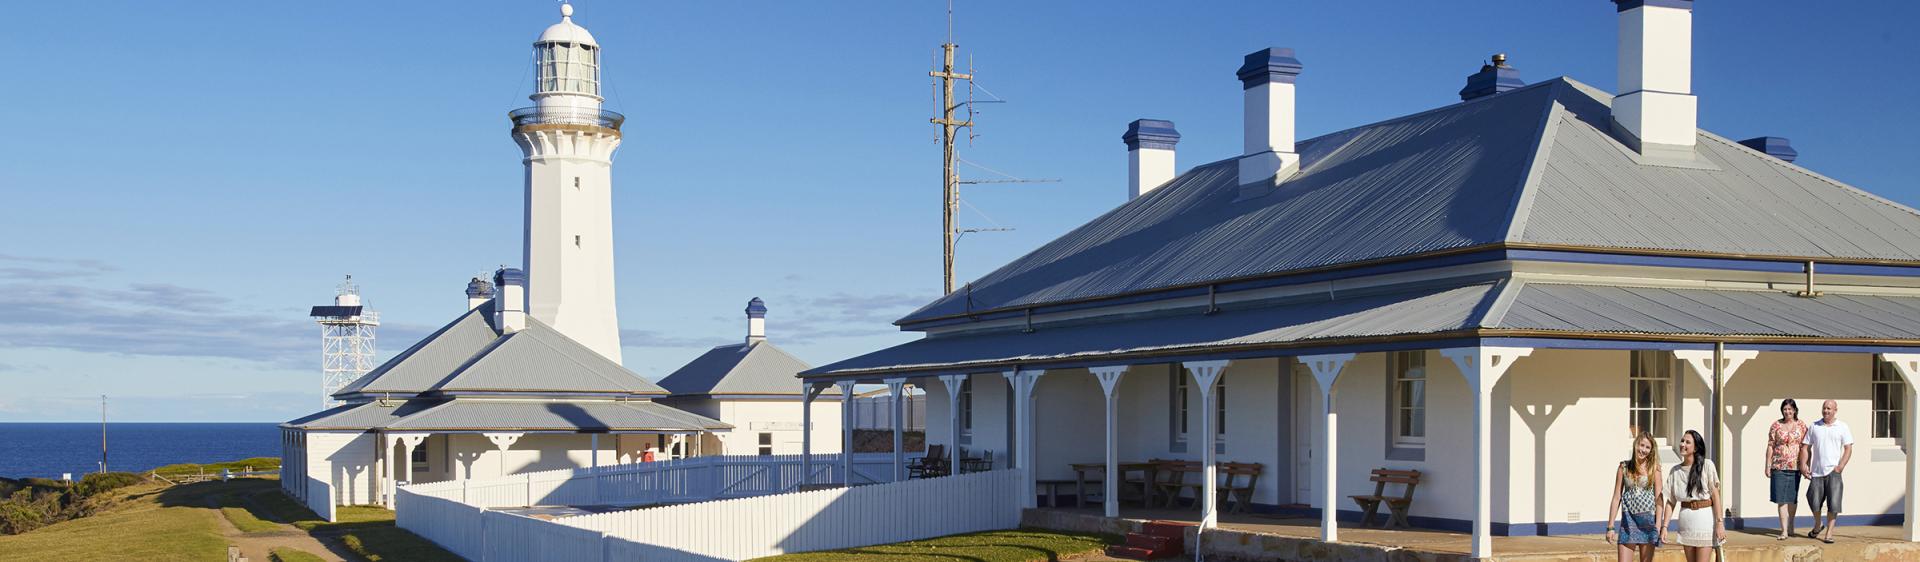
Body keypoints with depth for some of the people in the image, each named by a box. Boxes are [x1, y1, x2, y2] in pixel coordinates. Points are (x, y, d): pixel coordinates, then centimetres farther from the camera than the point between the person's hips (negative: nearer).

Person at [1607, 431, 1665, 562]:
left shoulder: (1654, 468, 1)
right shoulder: (1624, 467, 5)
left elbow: (1659, 498, -2)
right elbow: (1617, 497, 6)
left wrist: (1658, 525, -9)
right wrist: (1610, 527, 2)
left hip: (1648, 520, -1)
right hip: (1628, 520, 1)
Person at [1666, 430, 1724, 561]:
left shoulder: (1706, 465, -6)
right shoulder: (1675, 471, 6)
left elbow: (1715, 495, -7)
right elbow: (1671, 501, 7)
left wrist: (1719, 522, -13)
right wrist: (1665, 526, 0)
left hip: (1705, 517, -4)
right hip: (1686, 519, 4)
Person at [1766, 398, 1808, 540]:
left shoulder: (1801, 425, 4)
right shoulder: (1776, 425, 3)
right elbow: (1770, 446, 4)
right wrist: (1768, 466, 0)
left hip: (1795, 466, 1)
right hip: (1779, 466, -1)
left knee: (1793, 498, 9)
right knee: (1781, 499, -5)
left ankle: (1791, 527, 25)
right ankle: (1784, 531, -5)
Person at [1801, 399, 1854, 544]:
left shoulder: (1842, 427, 4)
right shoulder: (1814, 426, 9)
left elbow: (1848, 449, 1)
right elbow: (1806, 447, 10)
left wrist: (1840, 466, -11)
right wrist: (1803, 465, -2)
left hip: (1833, 471, -2)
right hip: (1816, 471, 2)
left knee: (1833, 503, -7)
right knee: (1814, 502, 2)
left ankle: (1829, 533, 1)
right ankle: (1817, 526, 29)